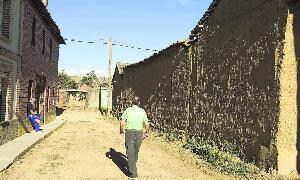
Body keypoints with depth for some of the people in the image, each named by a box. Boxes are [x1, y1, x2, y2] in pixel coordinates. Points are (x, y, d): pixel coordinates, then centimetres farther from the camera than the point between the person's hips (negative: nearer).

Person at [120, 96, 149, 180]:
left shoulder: (128, 110, -6)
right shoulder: (142, 111, 1)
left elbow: (122, 122, -15)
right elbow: (147, 124, 0)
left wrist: (121, 130, 2)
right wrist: (146, 133, 15)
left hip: (129, 132, -3)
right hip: (139, 133, 3)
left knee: (130, 153, 2)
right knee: (136, 151, 23)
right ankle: (133, 166, 44)